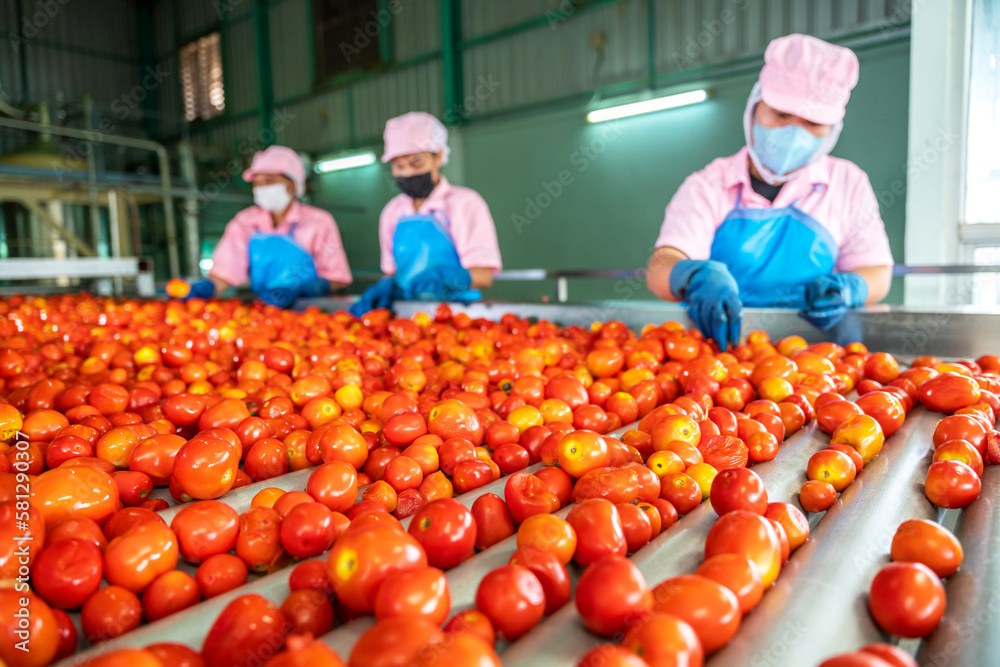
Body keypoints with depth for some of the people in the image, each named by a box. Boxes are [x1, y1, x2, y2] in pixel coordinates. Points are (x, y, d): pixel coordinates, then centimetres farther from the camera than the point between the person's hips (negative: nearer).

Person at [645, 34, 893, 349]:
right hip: (720, 342, -1)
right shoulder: (707, 186, 3)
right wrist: (695, 276, -36)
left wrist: (846, 288, -12)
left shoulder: (849, 184, 12)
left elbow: (877, 272, 13)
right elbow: (661, 267, -12)